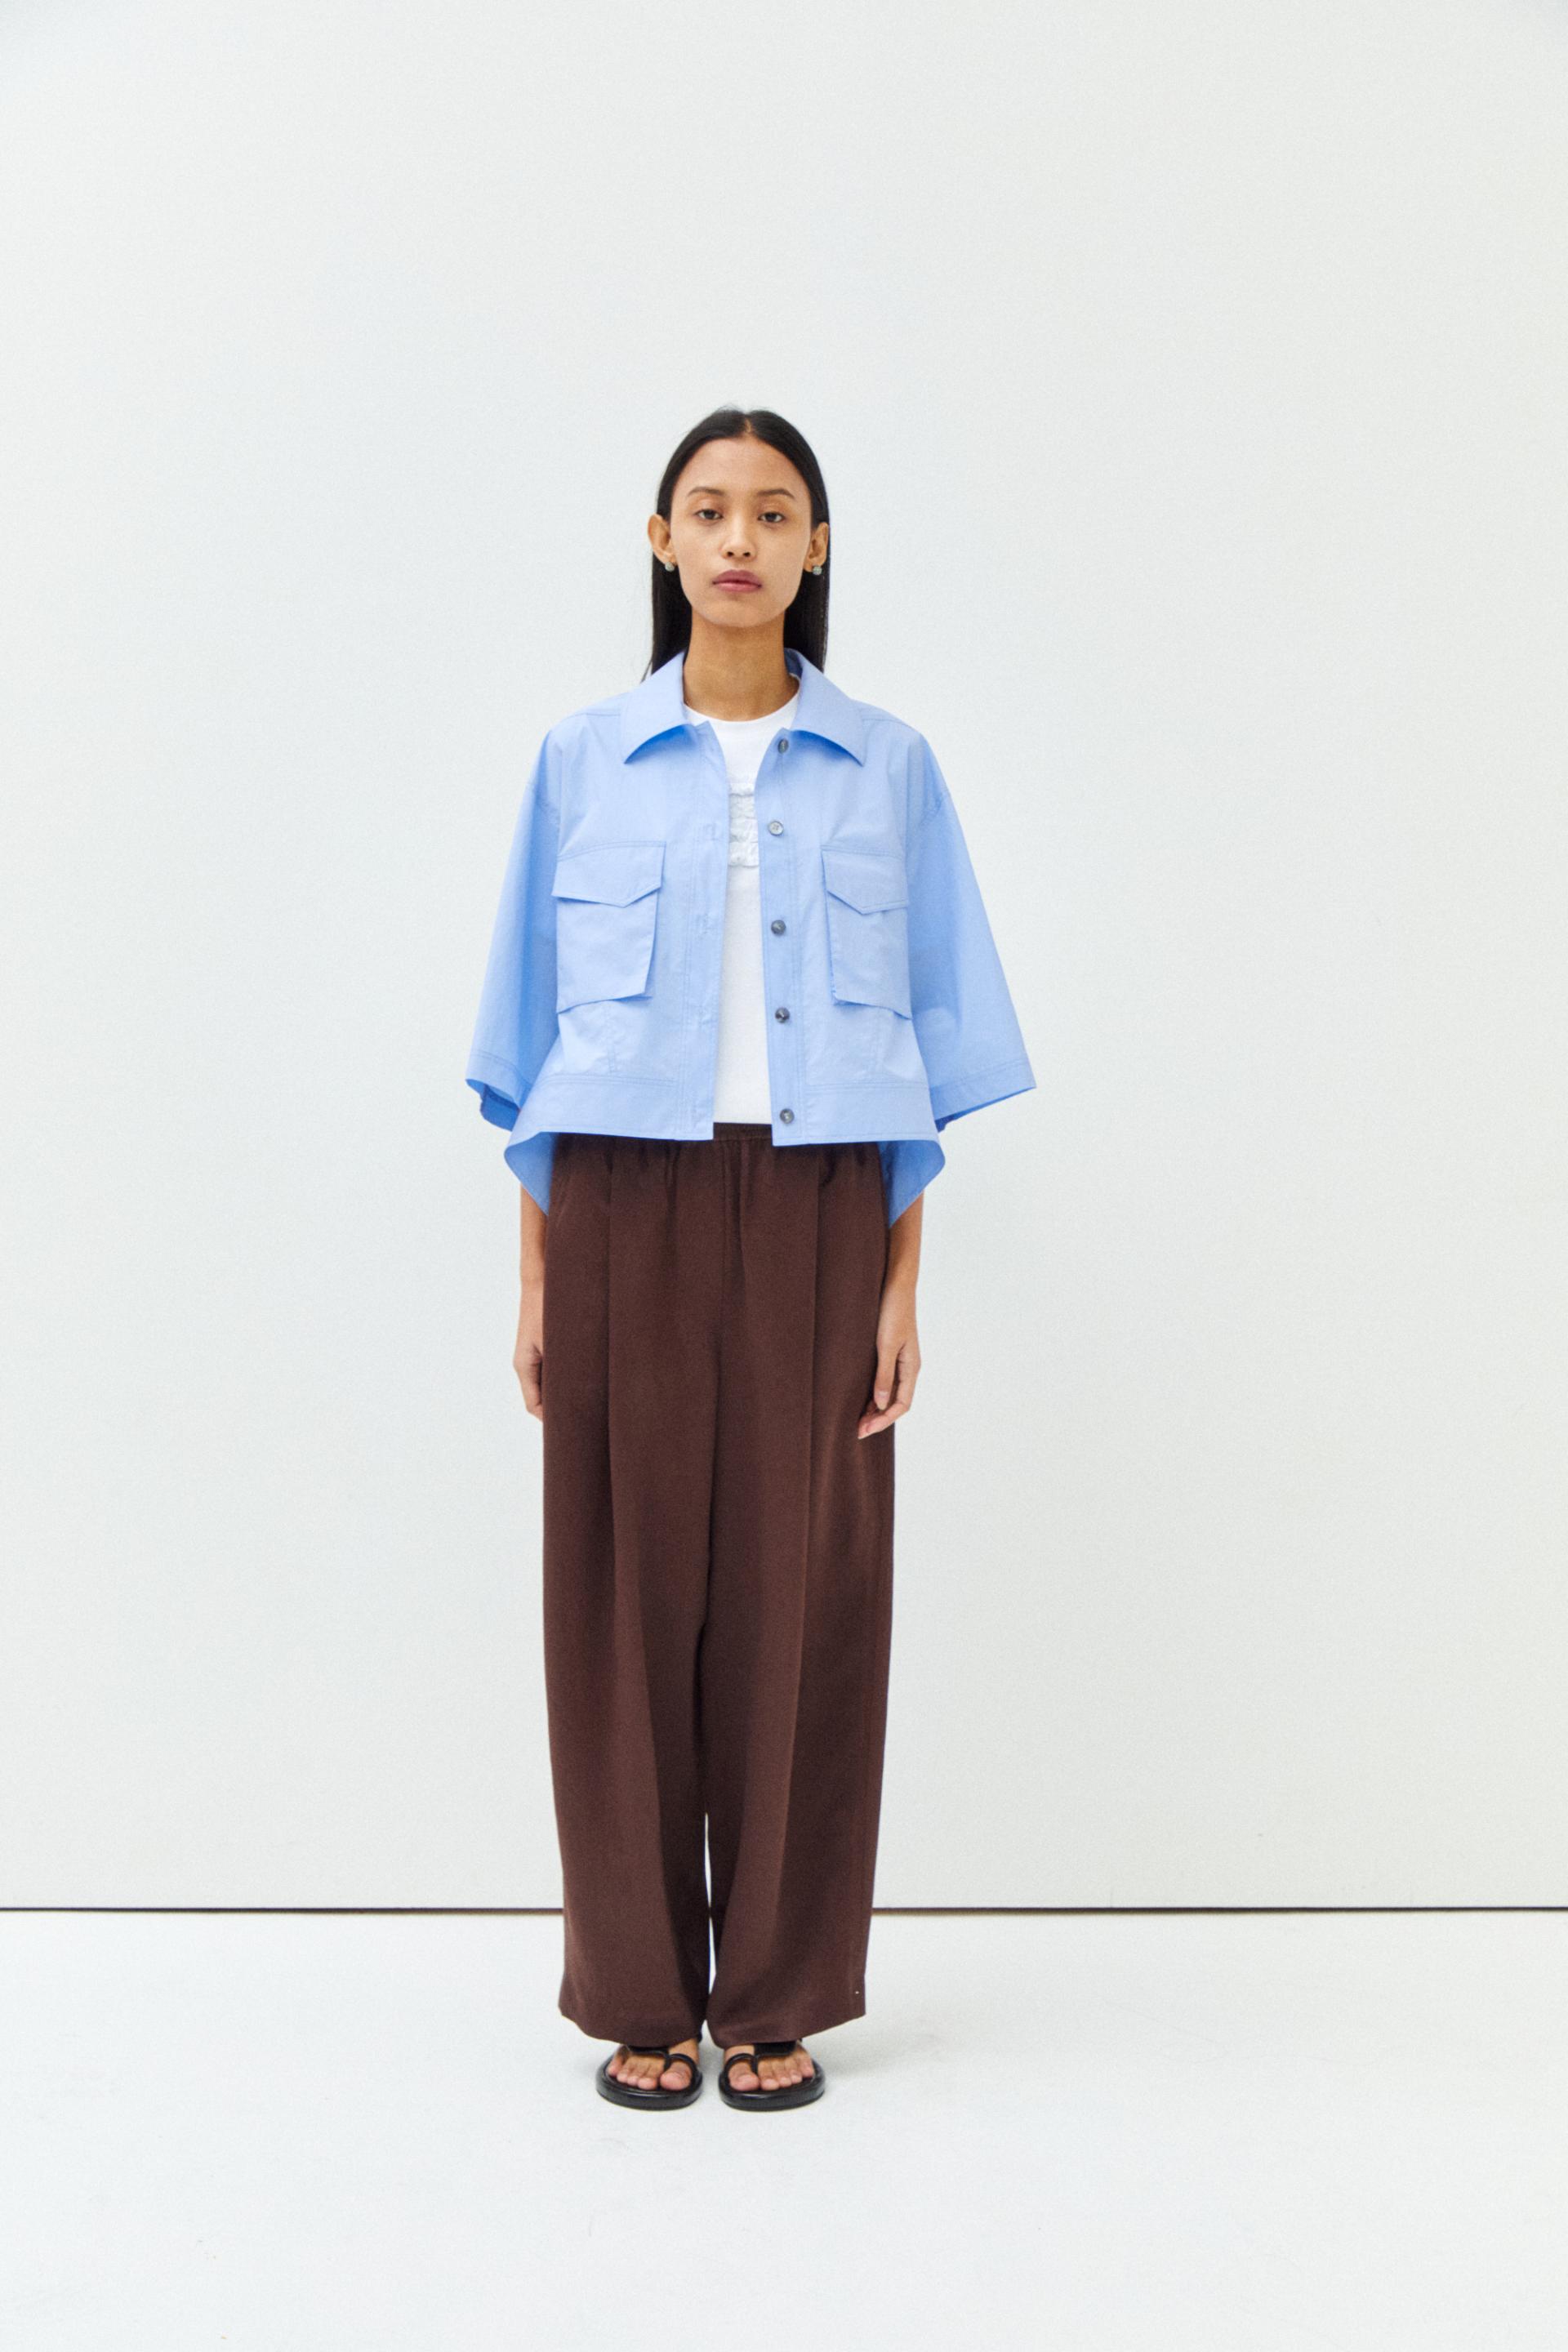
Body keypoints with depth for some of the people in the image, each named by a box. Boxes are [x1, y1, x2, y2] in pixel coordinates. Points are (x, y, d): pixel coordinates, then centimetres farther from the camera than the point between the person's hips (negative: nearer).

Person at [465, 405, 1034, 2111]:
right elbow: (537, 1038, 7)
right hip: (626, 1202, 0)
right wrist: (536, 1276, 1)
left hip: (818, 1203, 0)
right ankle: (641, 1994, 19)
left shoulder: (887, 771, 6)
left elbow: (927, 1040, 5)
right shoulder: (582, 760, 7)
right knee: (630, 1589, 3)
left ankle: (779, 2000, 19)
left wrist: (904, 1278, -2)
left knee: (803, 1593, 3)